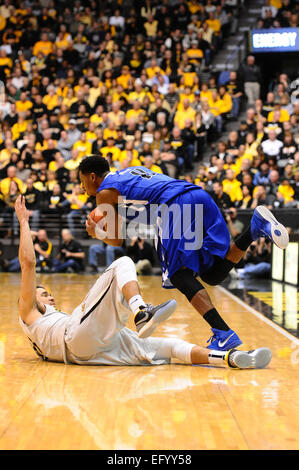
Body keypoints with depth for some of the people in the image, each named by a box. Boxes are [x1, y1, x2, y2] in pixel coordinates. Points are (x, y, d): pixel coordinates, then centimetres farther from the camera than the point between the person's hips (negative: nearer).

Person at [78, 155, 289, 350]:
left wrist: (96, 232, 30)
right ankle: (256, 226, -6)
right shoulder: (131, 172, 35)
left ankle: (223, 333, -22)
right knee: (213, 275, 9)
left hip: (176, 204, -8)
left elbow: (116, 240, 11)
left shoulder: (105, 192, 12)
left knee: (179, 275, -7)